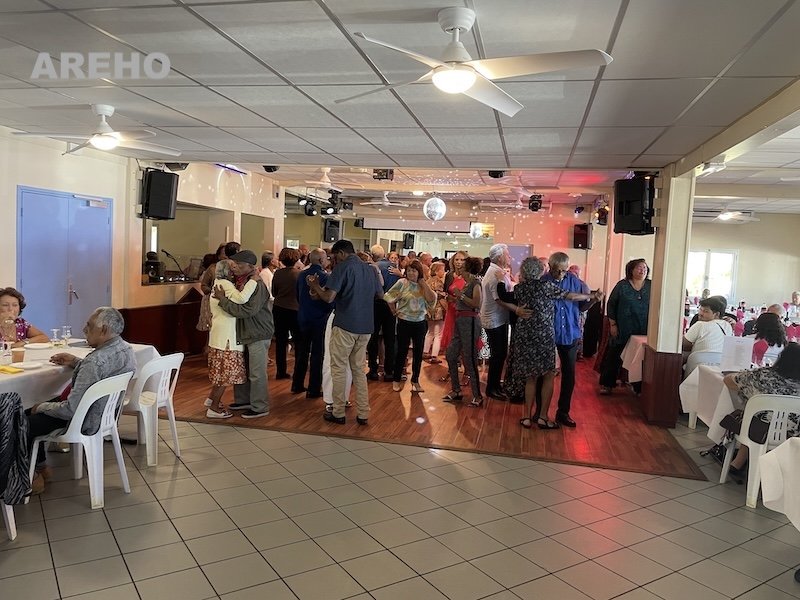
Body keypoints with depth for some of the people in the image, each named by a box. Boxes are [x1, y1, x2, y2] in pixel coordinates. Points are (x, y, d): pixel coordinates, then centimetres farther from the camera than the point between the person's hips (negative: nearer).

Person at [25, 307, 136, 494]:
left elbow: (70, 410, -29)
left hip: (85, 422, -10)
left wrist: (42, 407, -11)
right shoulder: (126, 348, -5)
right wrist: (76, 362, 9)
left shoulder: (95, 361, -33)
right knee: (30, 413, 23)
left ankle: (32, 477, 23)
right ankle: (40, 468, 30)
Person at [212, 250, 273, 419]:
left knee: (256, 373, 1)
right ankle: (243, 400, 36)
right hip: (244, 334, 9)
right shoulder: (239, 282, 6)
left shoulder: (257, 285, -22)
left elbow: (245, 310, -28)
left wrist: (222, 299, -22)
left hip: (258, 335, -9)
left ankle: (260, 407, 14)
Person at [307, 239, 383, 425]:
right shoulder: (369, 269, 10)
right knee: (359, 369, 14)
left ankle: (338, 413, 12)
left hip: (345, 326, -6)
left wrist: (315, 286, 0)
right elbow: (381, 295, 20)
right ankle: (363, 413, 15)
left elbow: (329, 297, -17)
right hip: (365, 327, 6)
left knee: (339, 369, 6)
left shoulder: (343, 267, -9)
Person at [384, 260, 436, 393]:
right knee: (402, 352, 4)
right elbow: (389, 297, -5)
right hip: (404, 322, -3)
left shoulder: (424, 286, 5)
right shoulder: (402, 283, -6)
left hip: (420, 323, 3)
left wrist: (424, 284, -10)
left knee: (418, 352, 9)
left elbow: (431, 299, -10)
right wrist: (395, 311, -1)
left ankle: (415, 381, 21)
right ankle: (396, 380, 18)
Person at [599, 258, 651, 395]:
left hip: (643, 332, 1)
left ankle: (639, 386, 17)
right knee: (614, 357, 5)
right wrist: (612, 324, -2)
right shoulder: (622, 285, -2)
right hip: (622, 331, -1)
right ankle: (607, 384, 17)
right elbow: (611, 304, 2)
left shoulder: (651, 286, 2)